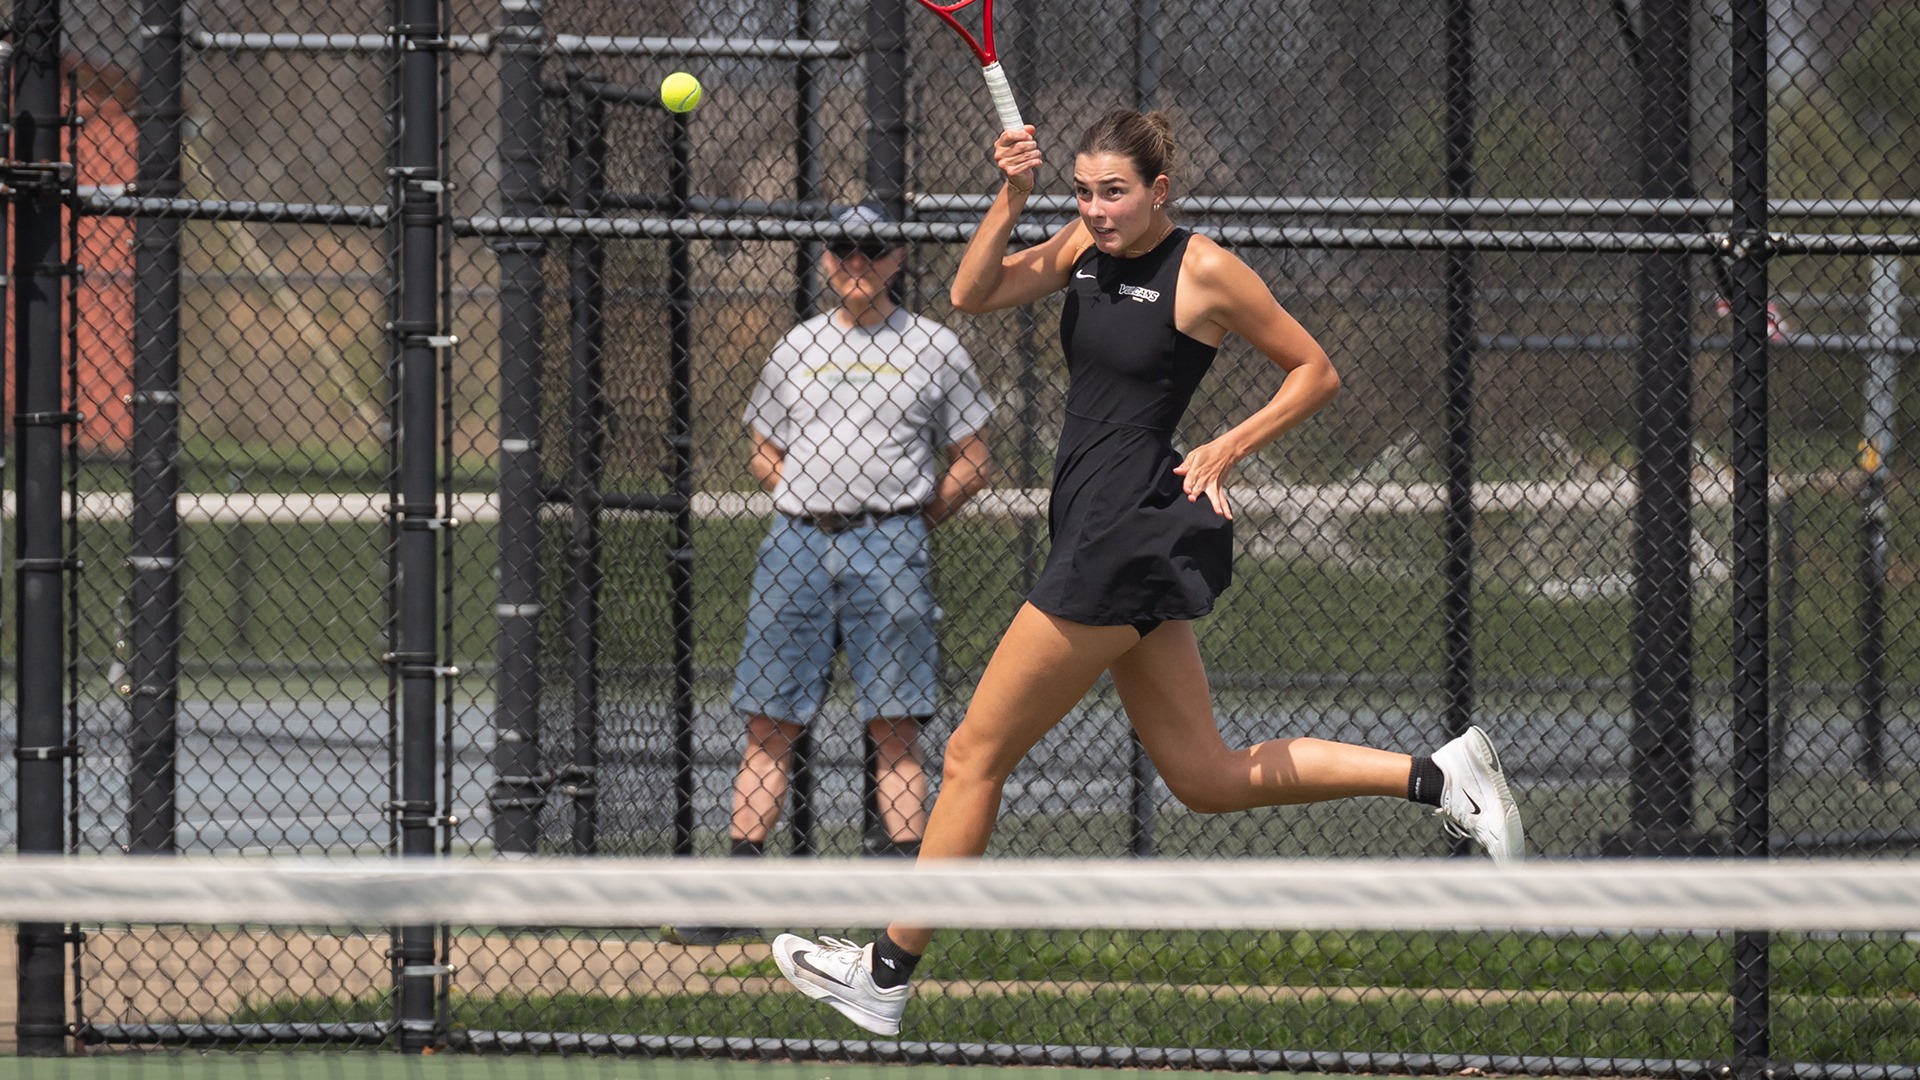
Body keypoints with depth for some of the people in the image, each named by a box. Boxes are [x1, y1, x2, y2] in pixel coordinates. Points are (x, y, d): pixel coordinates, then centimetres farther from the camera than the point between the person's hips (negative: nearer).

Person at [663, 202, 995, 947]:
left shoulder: (932, 349, 7)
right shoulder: (797, 348, 15)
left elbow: (971, 464, 9)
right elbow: (765, 453, 22)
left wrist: (907, 525, 3)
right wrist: (810, 508, 9)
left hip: (888, 542, -3)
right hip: (796, 542, 3)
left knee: (894, 729, -5)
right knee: (769, 724, 0)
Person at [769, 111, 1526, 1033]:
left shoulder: (1205, 272, -9)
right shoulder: (1087, 247, 10)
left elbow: (1315, 371, -1)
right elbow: (972, 294, 4)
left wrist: (1228, 449, -12)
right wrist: (1011, 199, -9)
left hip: (1129, 535, -9)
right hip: (1100, 534, 9)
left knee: (975, 755, -1)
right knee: (1205, 776, 10)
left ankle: (886, 973, 7)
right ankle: (1437, 775, 12)